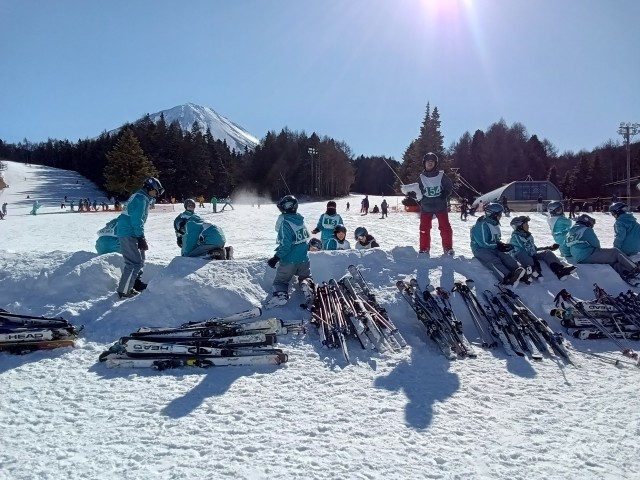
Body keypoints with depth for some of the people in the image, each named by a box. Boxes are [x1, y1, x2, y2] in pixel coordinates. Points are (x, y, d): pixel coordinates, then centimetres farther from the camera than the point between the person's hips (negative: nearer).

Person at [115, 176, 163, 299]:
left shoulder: (141, 197, 18)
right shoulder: (141, 198, -14)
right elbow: (137, 220, -21)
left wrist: (141, 237, 22)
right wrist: (141, 238, -22)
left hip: (130, 233, 10)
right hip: (128, 234, -10)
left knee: (139, 261, 15)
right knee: (135, 263, -10)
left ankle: (127, 287, 21)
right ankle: (124, 291, -5)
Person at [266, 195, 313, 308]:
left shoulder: (286, 223, -20)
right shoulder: (300, 220, 2)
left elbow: (285, 245, -24)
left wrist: (276, 258, -19)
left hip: (289, 260, -5)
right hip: (304, 259, 5)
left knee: (280, 280, 11)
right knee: (305, 277, 25)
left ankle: (280, 294, -16)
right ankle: (307, 286, -6)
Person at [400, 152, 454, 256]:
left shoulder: (441, 175, -1)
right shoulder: (421, 177, 3)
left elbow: (450, 186, 8)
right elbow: (417, 190, 8)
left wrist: (445, 195, -7)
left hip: (440, 206, -1)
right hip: (426, 207, 1)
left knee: (445, 228, -4)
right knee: (424, 228, 0)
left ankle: (448, 248, 9)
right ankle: (424, 249, 9)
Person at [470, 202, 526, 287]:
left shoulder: (494, 224, 15)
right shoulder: (482, 225, -16)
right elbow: (483, 243, -20)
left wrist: (502, 245, -1)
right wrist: (499, 246, -13)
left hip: (492, 248, 8)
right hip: (481, 249, -8)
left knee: (506, 257, -19)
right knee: (494, 261, -33)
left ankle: (520, 272, -42)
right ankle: (508, 279, -57)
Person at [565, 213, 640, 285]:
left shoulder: (570, 232, 15)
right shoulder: (586, 230, -8)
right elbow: (596, 244, -3)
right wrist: (598, 249, 20)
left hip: (579, 258, 9)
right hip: (589, 256, -9)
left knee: (612, 260, 17)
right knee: (615, 252, 3)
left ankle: (626, 275, 2)